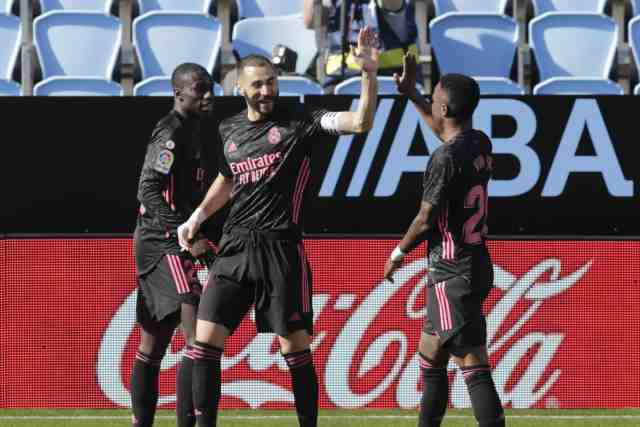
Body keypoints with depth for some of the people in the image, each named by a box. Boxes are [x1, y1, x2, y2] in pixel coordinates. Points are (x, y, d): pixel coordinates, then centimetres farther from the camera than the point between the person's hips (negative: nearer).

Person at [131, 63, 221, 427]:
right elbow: (148, 190, -23)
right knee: (199, 334, -19)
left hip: (177, 243, 10)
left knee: (154, 342, 14)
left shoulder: (199, 132, 16)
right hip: (162, 243, -10)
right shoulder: (171, 134, -14)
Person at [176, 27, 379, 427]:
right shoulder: (229, 129, 13)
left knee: (295, 346, -1)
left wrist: (369, 74, -27)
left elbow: (360, 123, -15)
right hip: (235, 247, 4)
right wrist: (196, 217, 22)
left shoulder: (298, 120, -2)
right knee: (205, 338, -4)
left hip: (281, 248, -4)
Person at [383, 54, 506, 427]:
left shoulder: (446, 158, -18)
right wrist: (411, 93, 35)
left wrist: (398, 253, 2)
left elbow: (426, 220, -15)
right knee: (430, 359, 20)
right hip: (477, 266, 9)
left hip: (453, 276, -9)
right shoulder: (481, 145, 7)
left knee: (474, 367, -13)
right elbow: (446, 130, 31)